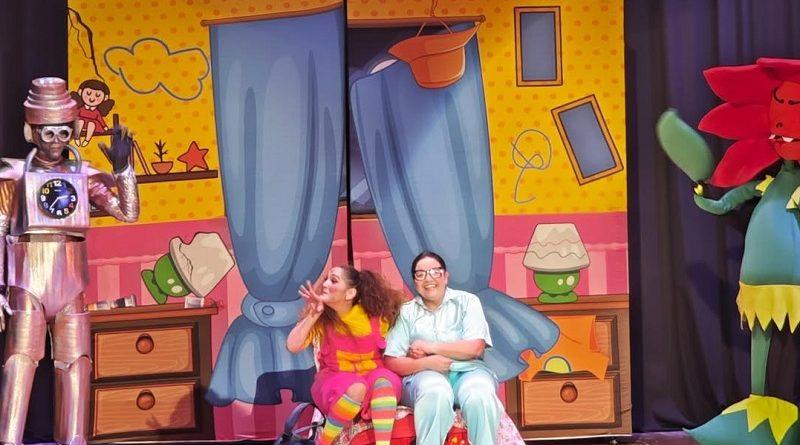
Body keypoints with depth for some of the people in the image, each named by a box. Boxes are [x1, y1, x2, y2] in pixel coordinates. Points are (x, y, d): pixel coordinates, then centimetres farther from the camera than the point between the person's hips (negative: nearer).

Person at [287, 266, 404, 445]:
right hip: (333, 381, -1)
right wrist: (313, 315, -23)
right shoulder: (322, 317, -6)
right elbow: (292, 346, -18)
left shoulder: (375, 315, -9)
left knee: (384, 380, -34)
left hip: (371, 374, 1)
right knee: (356, 387, -36)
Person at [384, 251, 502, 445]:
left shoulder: (467, 301, 10)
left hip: (468, 370, 0)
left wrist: (430, 347, -5)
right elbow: (392, 362, 4)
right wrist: (426, 363, -13)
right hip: (426, 374, 0)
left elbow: (476, 348, -4)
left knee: (480, 396, -35)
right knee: (436, 394, -37)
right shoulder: (406, 312, 12)